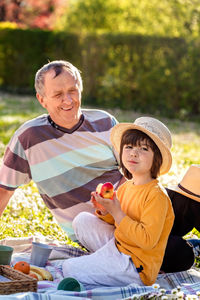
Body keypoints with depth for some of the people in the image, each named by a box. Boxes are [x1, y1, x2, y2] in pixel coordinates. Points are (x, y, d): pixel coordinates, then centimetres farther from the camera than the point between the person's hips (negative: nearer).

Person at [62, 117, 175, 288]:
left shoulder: (157, 196, -20)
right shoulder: (125, 188, 6)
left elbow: (148, 241, -26)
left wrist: (117, 212, -25)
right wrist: (105, 212, -5)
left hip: (138, 269, -9)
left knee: (70, 270, -13)